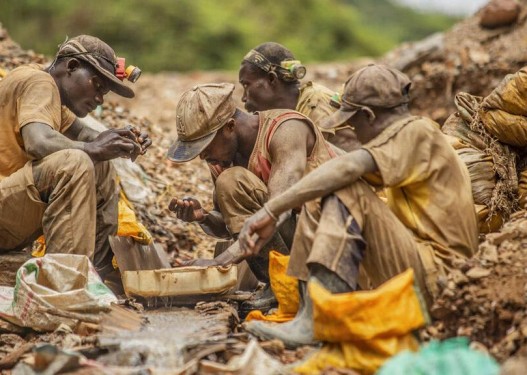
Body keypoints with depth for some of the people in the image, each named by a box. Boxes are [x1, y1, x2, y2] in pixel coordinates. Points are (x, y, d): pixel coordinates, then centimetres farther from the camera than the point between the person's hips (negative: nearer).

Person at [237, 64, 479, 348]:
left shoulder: (416, 132, -10)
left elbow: (349, 167, -27)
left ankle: (313, 322, -31)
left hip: (436, 279, -10)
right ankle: (308, 312, -9)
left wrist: (271, 210, -30)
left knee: (348, 193, -23)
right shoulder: (410, 136, 20)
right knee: (316, 208, 6)